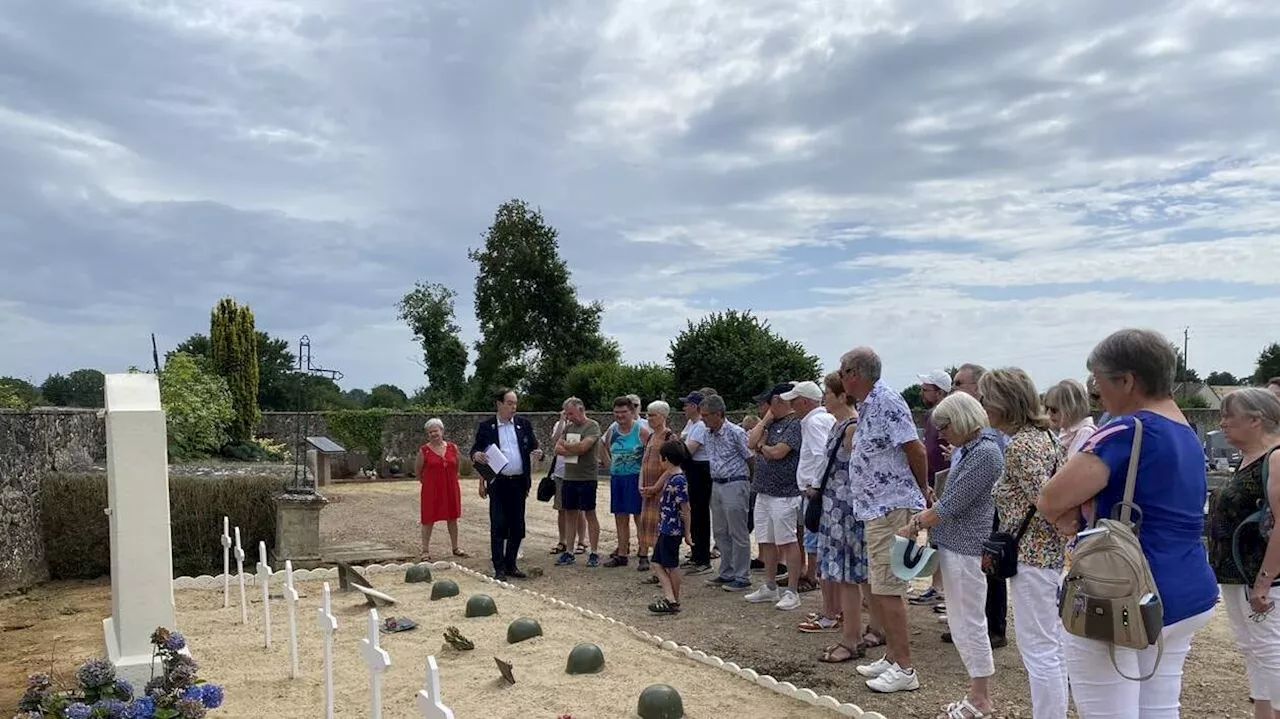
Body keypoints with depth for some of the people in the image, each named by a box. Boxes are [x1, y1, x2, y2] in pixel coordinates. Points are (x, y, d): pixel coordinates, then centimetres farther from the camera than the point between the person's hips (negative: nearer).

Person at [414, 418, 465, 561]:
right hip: (431, 490, -3)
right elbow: (417, 472, 4)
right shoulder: (423, 450, -7)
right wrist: (428, 482, 8)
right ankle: (425, 551, 11)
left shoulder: (453, 447, 1)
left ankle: (455, 548, 23)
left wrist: (451, 480, 12)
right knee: (429, 520, 2)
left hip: (451, 489, 3)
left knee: (452, 518, 11)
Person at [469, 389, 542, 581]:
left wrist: (538, 454, -13)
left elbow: (534, 448, 10)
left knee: (517, 527, 8)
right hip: (498, 483, -3)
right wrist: (476, 455, -20)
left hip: (519, 483, 3)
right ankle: (499, 569, 4)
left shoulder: (524, 424, 8)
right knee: (498, 526, -3)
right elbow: (475, 449, 3)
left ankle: (511, 565, 20)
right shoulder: (486, 426, 1)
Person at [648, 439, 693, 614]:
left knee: (671, 565, 1)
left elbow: (685, 509, -17)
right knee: (657, 563, 10)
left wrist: (687, 533, -13)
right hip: (665, 529, 10)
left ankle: (674, 601, 12)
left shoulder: (678, 480, -19)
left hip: (672, 530, -10)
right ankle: (669, 598, 9)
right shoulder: (671, 477, 10)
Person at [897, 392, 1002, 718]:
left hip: (966, 549, -10)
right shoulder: (971, 450, 13)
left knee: (969, 623, 1)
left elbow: (952, 504, -18)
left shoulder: (985, 453, -17)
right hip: (954, 546, 10)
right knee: (962, 623, 15)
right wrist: (922, 516, 7)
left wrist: (916, 526, -8)